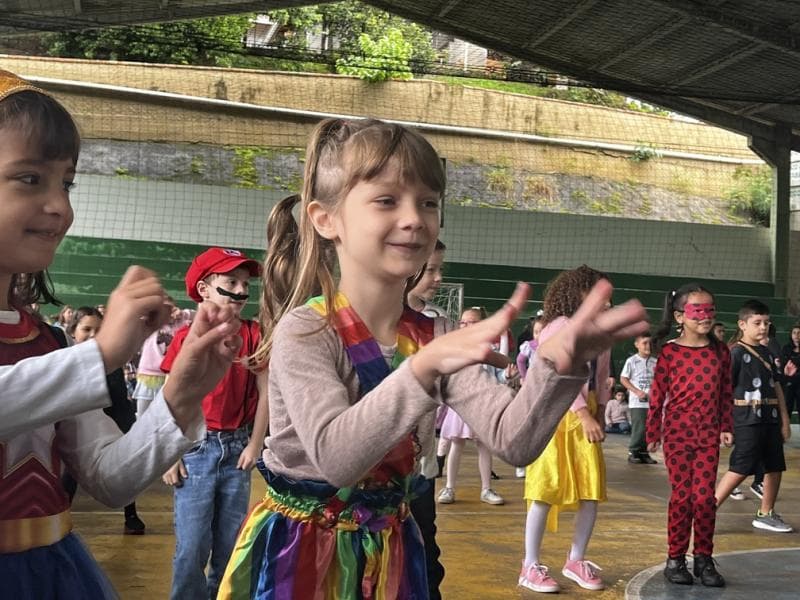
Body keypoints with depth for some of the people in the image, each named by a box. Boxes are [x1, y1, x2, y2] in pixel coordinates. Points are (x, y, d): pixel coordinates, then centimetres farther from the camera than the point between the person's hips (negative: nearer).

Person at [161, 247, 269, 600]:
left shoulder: (252, 335, 3)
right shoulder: (187, 337, -3)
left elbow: (264, 393, 3)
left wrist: (255, 444, -3)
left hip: (237, 448, 2)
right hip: (196, 448, -2)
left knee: (230, 545, 11)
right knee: (192, 547, -2)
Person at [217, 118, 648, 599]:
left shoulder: (437, 340, -4)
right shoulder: (304, 331, -18)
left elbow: (514, 441, -15)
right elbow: (336, 458, -30)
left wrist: (558, 365, -33)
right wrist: (424, 367, -41)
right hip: (300, 553, -4)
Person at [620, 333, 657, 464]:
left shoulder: (655, 362, 8)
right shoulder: (631, 361, -3)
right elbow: (623, 379, -2)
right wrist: (637, 392, -11)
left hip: (652, 401, 4)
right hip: (637, 402, -4)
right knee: (639, 428, -9)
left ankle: (644, 453, 16)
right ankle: (633, 452, 3)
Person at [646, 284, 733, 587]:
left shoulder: (720, 351, 5)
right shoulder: (669, 352, -4)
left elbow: (726, 393, 10)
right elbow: (657, 394, -2)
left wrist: (726, 427, 5)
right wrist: (653, 432, -1)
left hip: (709, 435, 2)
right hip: (677, 433, -2)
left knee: (705, 496, 1)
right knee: (682, 496, 2)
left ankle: (704, 559, 14)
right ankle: (675, 559, 14)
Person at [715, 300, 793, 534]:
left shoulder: (768, 354, 15)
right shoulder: (736, 353, -7)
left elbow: (776, 388, 18)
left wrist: (784, 420, 14)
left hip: (770, 419, 7)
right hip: (747, 419, -7)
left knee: (775, 467, 9)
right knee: (740, 469, -10)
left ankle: (766, 514, 23)